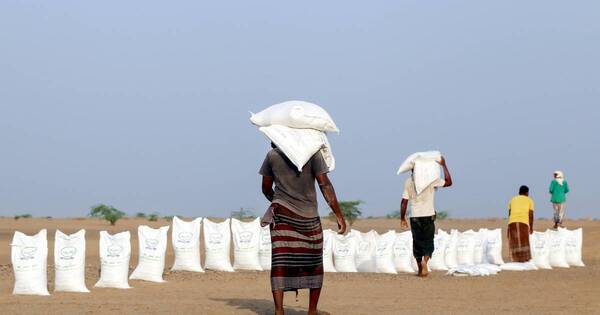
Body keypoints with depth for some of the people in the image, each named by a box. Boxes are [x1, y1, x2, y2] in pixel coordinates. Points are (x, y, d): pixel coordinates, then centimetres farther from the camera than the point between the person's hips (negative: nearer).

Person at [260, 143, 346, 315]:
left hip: (282, 215, 1)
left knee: (279, 263, -4)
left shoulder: (272, 155, 4)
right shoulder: (312, 153, -3)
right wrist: (339, 215, -6)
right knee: (314, 265, 13)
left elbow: (266, 188, 12)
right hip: (309, 217, -1)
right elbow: (325, 185, -8)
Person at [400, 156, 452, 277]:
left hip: (414, 216, 2)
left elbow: (404, 201, 0)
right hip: (428, 215, -2)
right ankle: (424, 261, -23)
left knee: (417, 242, 12)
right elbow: (448, 182, 4)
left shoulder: (408, 181, 1)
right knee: (428, 242, 3)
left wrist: (402, 218, 7)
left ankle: (420, 269, 12)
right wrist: (444, 166, 8)